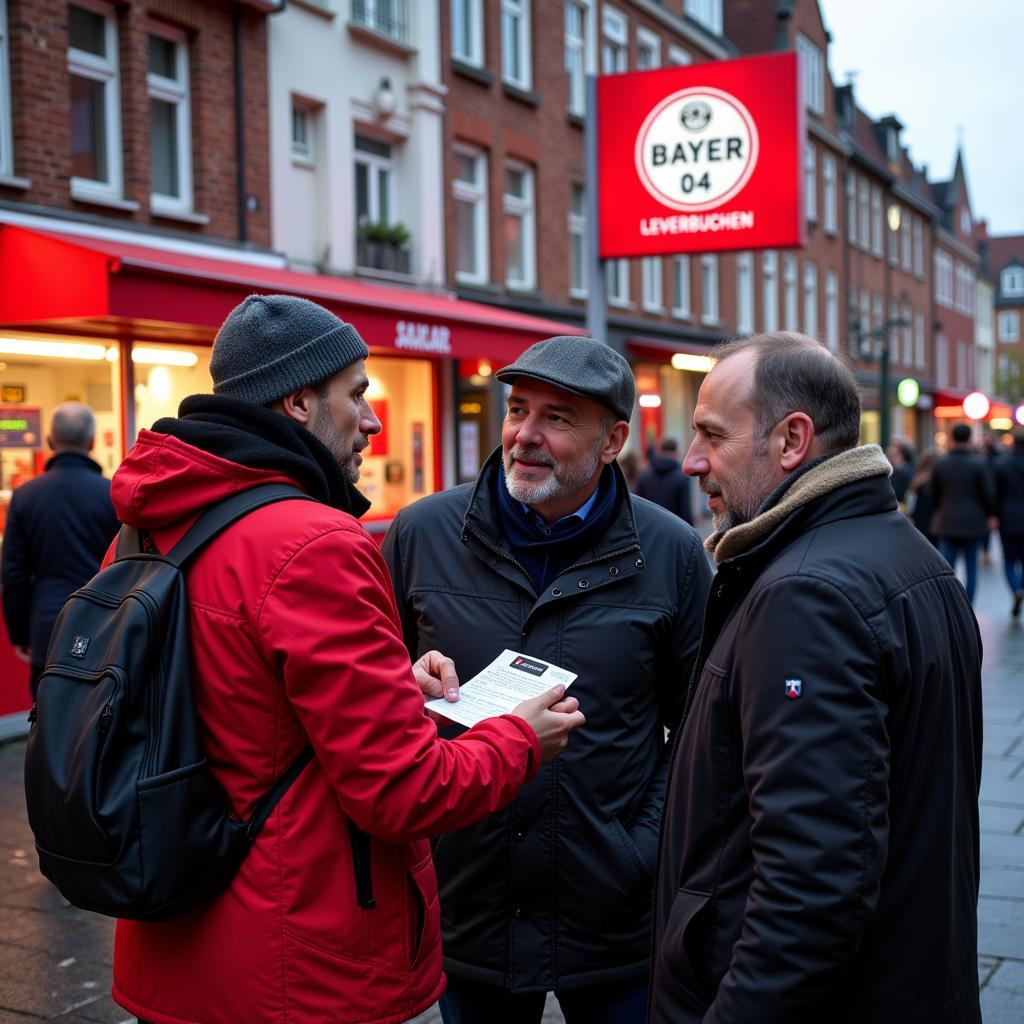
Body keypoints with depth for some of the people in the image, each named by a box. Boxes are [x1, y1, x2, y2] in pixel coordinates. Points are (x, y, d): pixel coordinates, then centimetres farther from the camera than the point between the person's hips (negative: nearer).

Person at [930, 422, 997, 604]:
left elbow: (932, 494, 5)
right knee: (971, 568, 9)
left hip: (947, 522, 2)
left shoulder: (940, 463, -1)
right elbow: (988, 493, -8)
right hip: (973, 522, -2)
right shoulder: (979, 463, -9)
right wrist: (990, 515, 9)